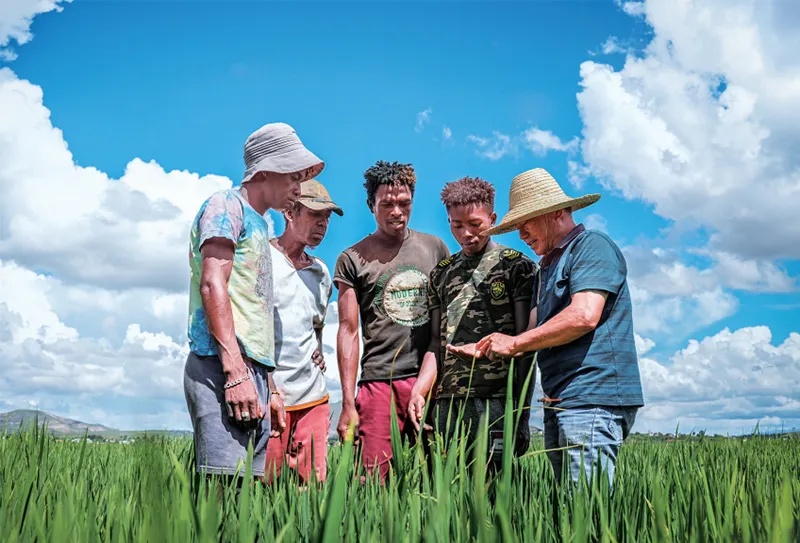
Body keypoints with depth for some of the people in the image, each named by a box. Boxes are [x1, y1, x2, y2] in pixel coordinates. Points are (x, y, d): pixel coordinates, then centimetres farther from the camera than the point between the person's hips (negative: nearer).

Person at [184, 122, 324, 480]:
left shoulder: (259, 226, 26)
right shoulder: (226, 206, 1)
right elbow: (212, 285, -13)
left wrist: (269, 387, 24)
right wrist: (236, 371, -22)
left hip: (252, 371, 9)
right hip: (222, 367, -9)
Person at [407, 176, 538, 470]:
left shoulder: (517, 266, 3)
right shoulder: (442, 273, 17)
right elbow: (437, 341, 15)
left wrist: (521, 409, -9)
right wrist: (419, 390, -1)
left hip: (496, 401, -4)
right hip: (446, 402, 4)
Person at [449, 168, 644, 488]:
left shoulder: (592, 246, -4)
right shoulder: (548, 265, 25)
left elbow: (584, 315, -18)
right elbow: (535, 330, 22)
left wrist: (514, 343, -10)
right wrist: (484, 348, 11)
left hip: (593, 399, -9)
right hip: (560, 402, 9)